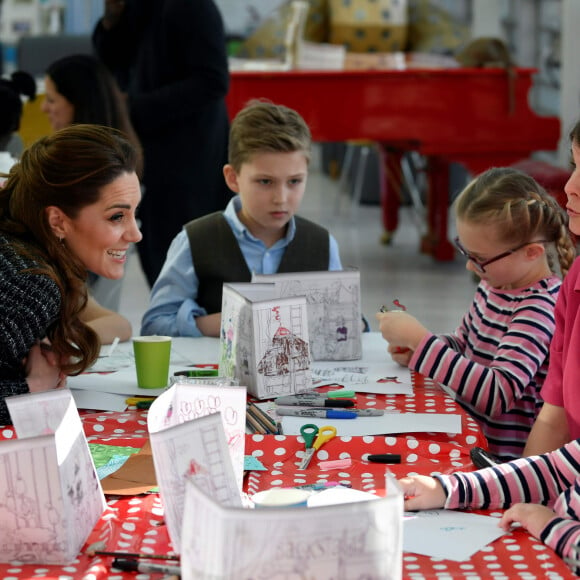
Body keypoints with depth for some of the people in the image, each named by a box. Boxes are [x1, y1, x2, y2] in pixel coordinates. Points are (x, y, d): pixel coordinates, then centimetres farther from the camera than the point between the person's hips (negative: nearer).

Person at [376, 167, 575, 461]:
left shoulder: (539, 309, -19)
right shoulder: (494, 284, 6)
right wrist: (414, 350, 2)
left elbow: (498, 394, -28)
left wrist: (420, 339, -25)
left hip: (500, 456, -8)